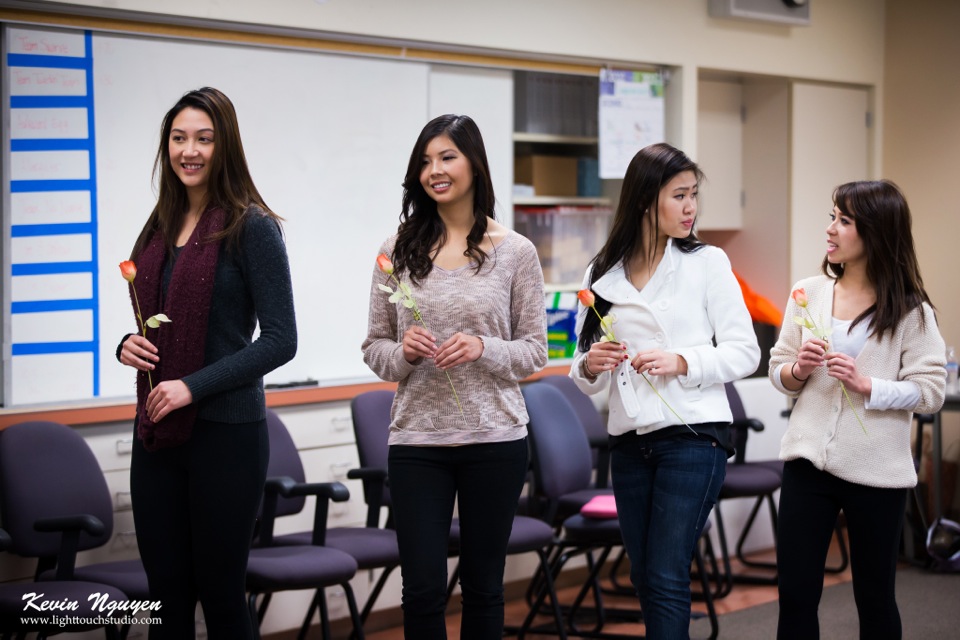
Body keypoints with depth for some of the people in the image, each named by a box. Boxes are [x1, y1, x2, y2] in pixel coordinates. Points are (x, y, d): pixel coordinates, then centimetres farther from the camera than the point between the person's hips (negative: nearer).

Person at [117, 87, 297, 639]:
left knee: (220, 593, 4)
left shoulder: (251, 227, -9)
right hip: (157, 431, 6)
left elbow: (280, 339, -13)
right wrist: (128, 345, -2)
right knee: (167, 594, 10)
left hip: (225, 431, -6)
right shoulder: (161, 228, 10)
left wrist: (193, 386, -18)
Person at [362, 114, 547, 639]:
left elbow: (535, 352, 2)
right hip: (416, 440, 1)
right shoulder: (398, 251, 3)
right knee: (422, 589, 0)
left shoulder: (516, 252, 0)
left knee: (483, 585, 11)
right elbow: (374, 347, 8)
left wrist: (483, 349, -16)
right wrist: (403, 352, -14)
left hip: (494, 440, 0)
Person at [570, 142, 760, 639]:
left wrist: (681, 362, -17)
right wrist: (589, 366, -9)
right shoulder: (602, 275, 7)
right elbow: (587, 380, 13)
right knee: (644, 576, 11)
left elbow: (745, 352, -3)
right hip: (629, 443, 4)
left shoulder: (707, 263, -1)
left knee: (666, 579, -8)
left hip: (693, 436, -4)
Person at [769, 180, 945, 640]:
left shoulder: (909, 309, -6)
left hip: (876, 471, -3)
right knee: (795, 594, 4)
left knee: (874, 596, 11)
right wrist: (798, 370, -12)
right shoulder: (808, 294, 4)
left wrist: (866, 385, -20)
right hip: (808, 462, 3)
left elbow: (931, 392, -9)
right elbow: (777, 373, 9)